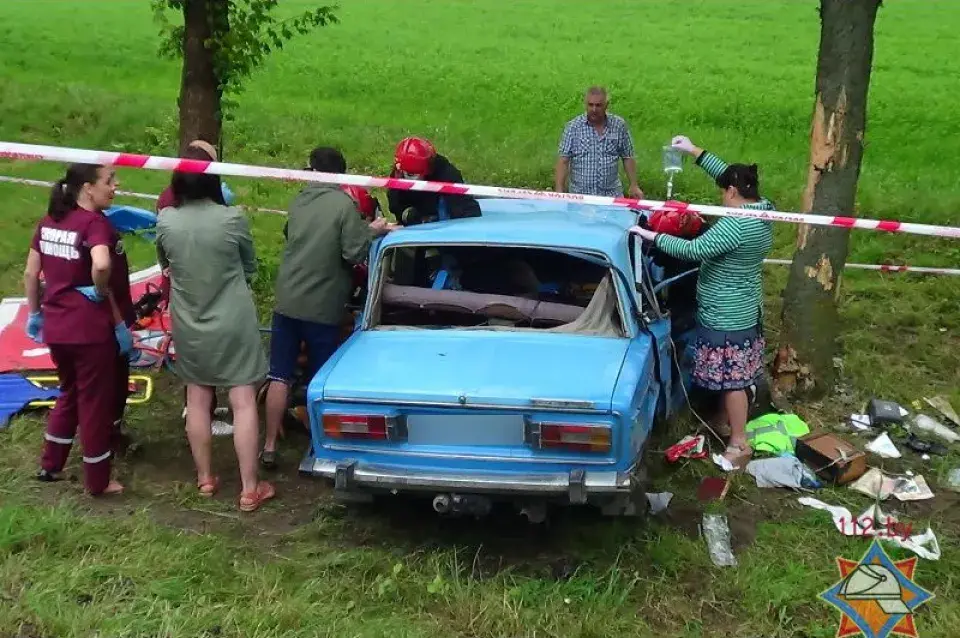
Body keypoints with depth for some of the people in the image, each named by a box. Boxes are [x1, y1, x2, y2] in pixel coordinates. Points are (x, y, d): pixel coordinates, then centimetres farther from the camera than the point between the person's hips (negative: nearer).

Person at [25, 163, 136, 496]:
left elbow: (30, 274, 11)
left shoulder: (49, 221, 7)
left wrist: (35, 312, 21)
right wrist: (100, 293, -16)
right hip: (92, 328, -7)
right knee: (95, 402, 7)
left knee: (69, 394, 26)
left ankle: (49, 465, 35)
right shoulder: (95, 222, -16)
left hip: (56, 326, 7)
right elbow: (101, 265, -35)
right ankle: (98, 482, 19)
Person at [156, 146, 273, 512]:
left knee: (197, 401, 16)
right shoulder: (232, 219, -15)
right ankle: (249, 489, 5)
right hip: (233, 324, -3)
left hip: (189, 326, 3)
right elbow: (250, 268, 1)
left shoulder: (165, 221, -9)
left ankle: (204, 479, 26)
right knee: (243, 403, 2)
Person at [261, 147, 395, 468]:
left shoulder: (299, 201, 6)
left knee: (279, 377, 9)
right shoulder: (345, 204, -11)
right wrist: (371, 232, 4)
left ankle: (269, 447, 13)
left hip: (287, 302, 4)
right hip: (322, 308, -4)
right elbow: (354, 253, -15)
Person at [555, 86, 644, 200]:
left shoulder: (619, 125, 3)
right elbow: (563, 160, -5)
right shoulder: (573, 127, -2)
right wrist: (559, 190, -13)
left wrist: (634, 185, 7)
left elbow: (628, 157, 11)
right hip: (580, 195, -1)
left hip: (612, 194, 1)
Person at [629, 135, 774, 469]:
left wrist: (653, 236, -21)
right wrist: (695, 151, 13)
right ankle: (726, 423, 38)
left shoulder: (736, 224, -28)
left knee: (732, 379, 0)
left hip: (727, 316, -10)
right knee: (730, 375, 22)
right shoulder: (762, 208, 1)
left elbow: (694, 250, -30)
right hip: (743, 310, 10)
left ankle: (739, 444, 8)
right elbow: (729, 174, 12)